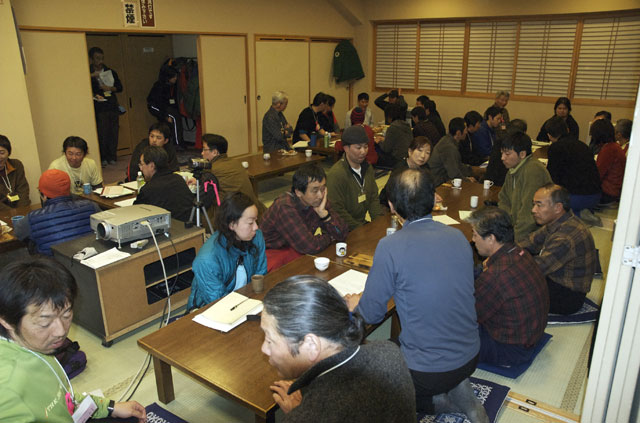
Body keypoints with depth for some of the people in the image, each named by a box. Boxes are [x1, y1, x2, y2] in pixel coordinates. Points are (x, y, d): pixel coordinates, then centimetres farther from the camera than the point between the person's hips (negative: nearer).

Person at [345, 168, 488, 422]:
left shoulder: (390, 247, -22)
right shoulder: (459, 237, -4)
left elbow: (372, 314, -11)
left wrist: (356, 304, 11)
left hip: (427, 371, -5)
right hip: (470, 358, 5)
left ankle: (440, 401, 8)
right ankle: (458, 390, 14)